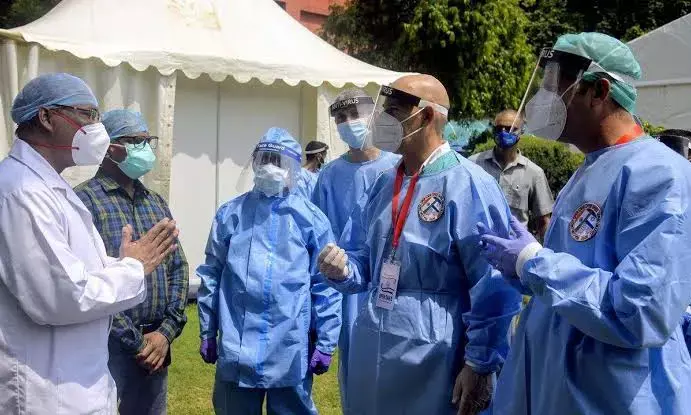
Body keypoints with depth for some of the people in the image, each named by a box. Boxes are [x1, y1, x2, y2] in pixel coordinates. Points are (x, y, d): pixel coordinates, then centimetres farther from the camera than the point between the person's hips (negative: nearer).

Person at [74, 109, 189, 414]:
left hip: (155, 344, 6)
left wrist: (165, 332, -2)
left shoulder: (157, 204, 12)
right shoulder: (84, 201, -10)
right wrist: (134, 341, -13)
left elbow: (178, 268, 11)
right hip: (108, 346, -6)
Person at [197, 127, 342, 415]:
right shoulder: (230, 214, 4)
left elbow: (326, 286, -1)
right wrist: (208, 333, 7)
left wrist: (326, 343, -3)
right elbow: (211, 276, 8)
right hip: (236, 352, 2)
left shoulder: (311, 219, -1)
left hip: (291, 354, -1)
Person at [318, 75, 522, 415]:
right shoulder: (383, 185, 9)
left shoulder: (468, 186, -14)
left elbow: (492, 289, -17)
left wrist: (480, 364, -16)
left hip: (432, 357, -7)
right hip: (369, 350, 7)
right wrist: (342, 269, -7)